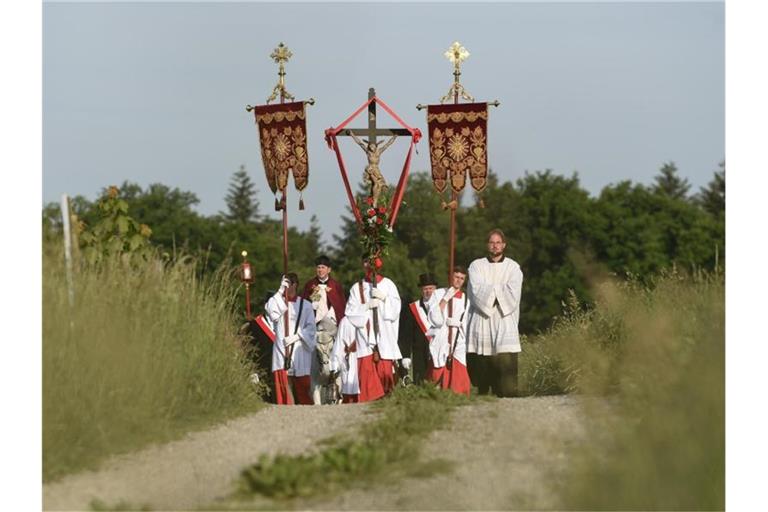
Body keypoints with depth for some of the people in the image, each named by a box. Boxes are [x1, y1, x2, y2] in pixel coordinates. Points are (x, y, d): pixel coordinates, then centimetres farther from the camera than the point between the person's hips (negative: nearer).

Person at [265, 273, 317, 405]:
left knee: (302, 387, -2)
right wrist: (280, 292, -11)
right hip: (281, 350, 1)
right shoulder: (277, 302, 10)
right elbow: (271, 313, -12)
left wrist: (296, 336, -12)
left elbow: (311, 328, 2)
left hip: (299, 350, -1)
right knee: (284, 386, -6)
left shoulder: (305, 305, 7)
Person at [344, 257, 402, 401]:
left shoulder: (388, 284, 9)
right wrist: (366, 306, -11)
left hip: (385, 337, 0)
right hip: (365, 338, 0)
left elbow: (396, 308, 3)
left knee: (386, 372, -1)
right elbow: (350, 312, 3)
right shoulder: (357, 288, 9)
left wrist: (384, 298, -12)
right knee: (367, 373, -8)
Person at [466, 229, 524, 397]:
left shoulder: (513, 267, 10)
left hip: (504, 323, -1)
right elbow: (477, 291, -4)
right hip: (481, 324, 1)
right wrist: (500, 289, -2)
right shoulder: (477, 266, 12)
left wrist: (490, 290, -1)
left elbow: (512, 294, -3)